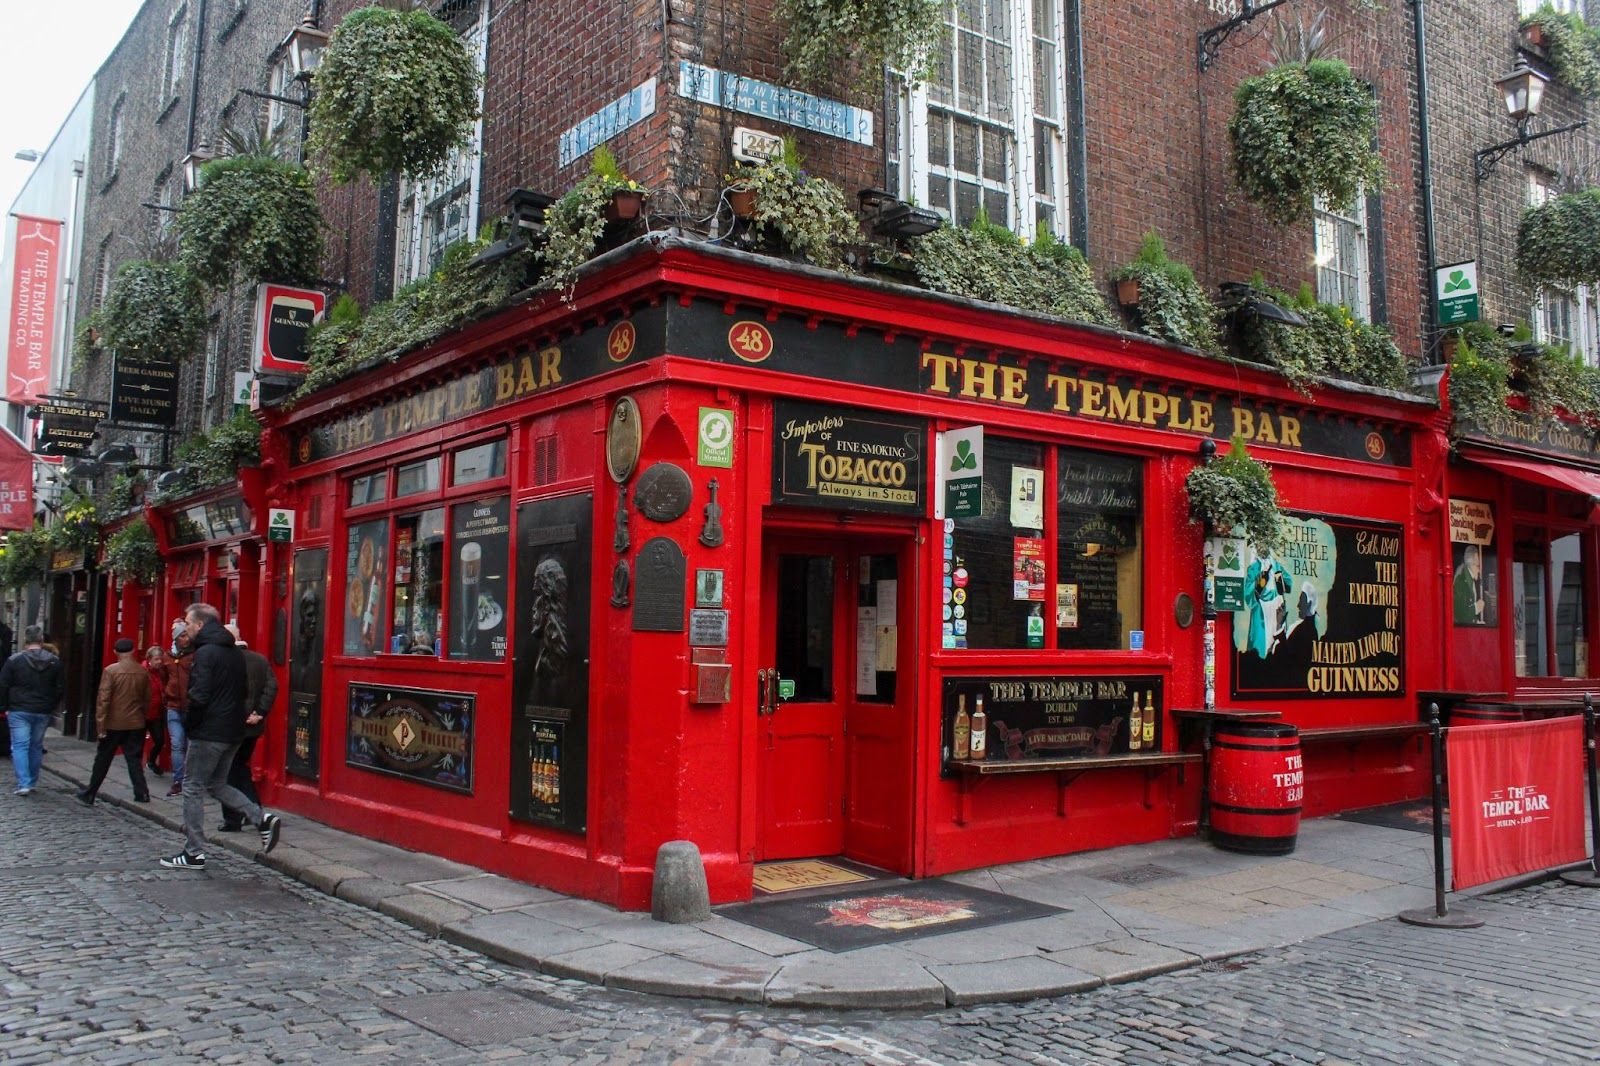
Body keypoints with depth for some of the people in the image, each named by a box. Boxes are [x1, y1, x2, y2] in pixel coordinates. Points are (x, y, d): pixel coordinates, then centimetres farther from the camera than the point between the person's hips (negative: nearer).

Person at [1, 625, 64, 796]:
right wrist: (51, 707, 16)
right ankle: (32, 782, 19)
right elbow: (61, 688, 5)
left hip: (19, 711, -3)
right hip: (43, 712, 3)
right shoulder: (54, 662, 1)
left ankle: (24, 784, -10)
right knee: (36, 747, 13)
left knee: (20, 746, -1)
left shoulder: (14, 660, -7)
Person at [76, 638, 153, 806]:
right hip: (136, 724, 2)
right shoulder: (143, 672, 1)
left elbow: (103, 699, -12)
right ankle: (141, 793, 2)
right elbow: (147, 699, 8)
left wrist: (101, 725, -8)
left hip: (114, 724, -2)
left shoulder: (111, 671, -10)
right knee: (135, 760, 7)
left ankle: (89, 795, 19)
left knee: (102, 760, 10)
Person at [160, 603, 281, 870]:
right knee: (216, 784, 19)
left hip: (208, 733, -8)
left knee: (193, 789, 3)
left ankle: (194, 853, 8)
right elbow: (245, 691, 18)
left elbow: (199, 697, -21)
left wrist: (188, 724, -7)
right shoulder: (235, 652, 13)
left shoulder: (205, 653, -14)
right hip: (233, 731, 8)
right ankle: (262, 819, 4)